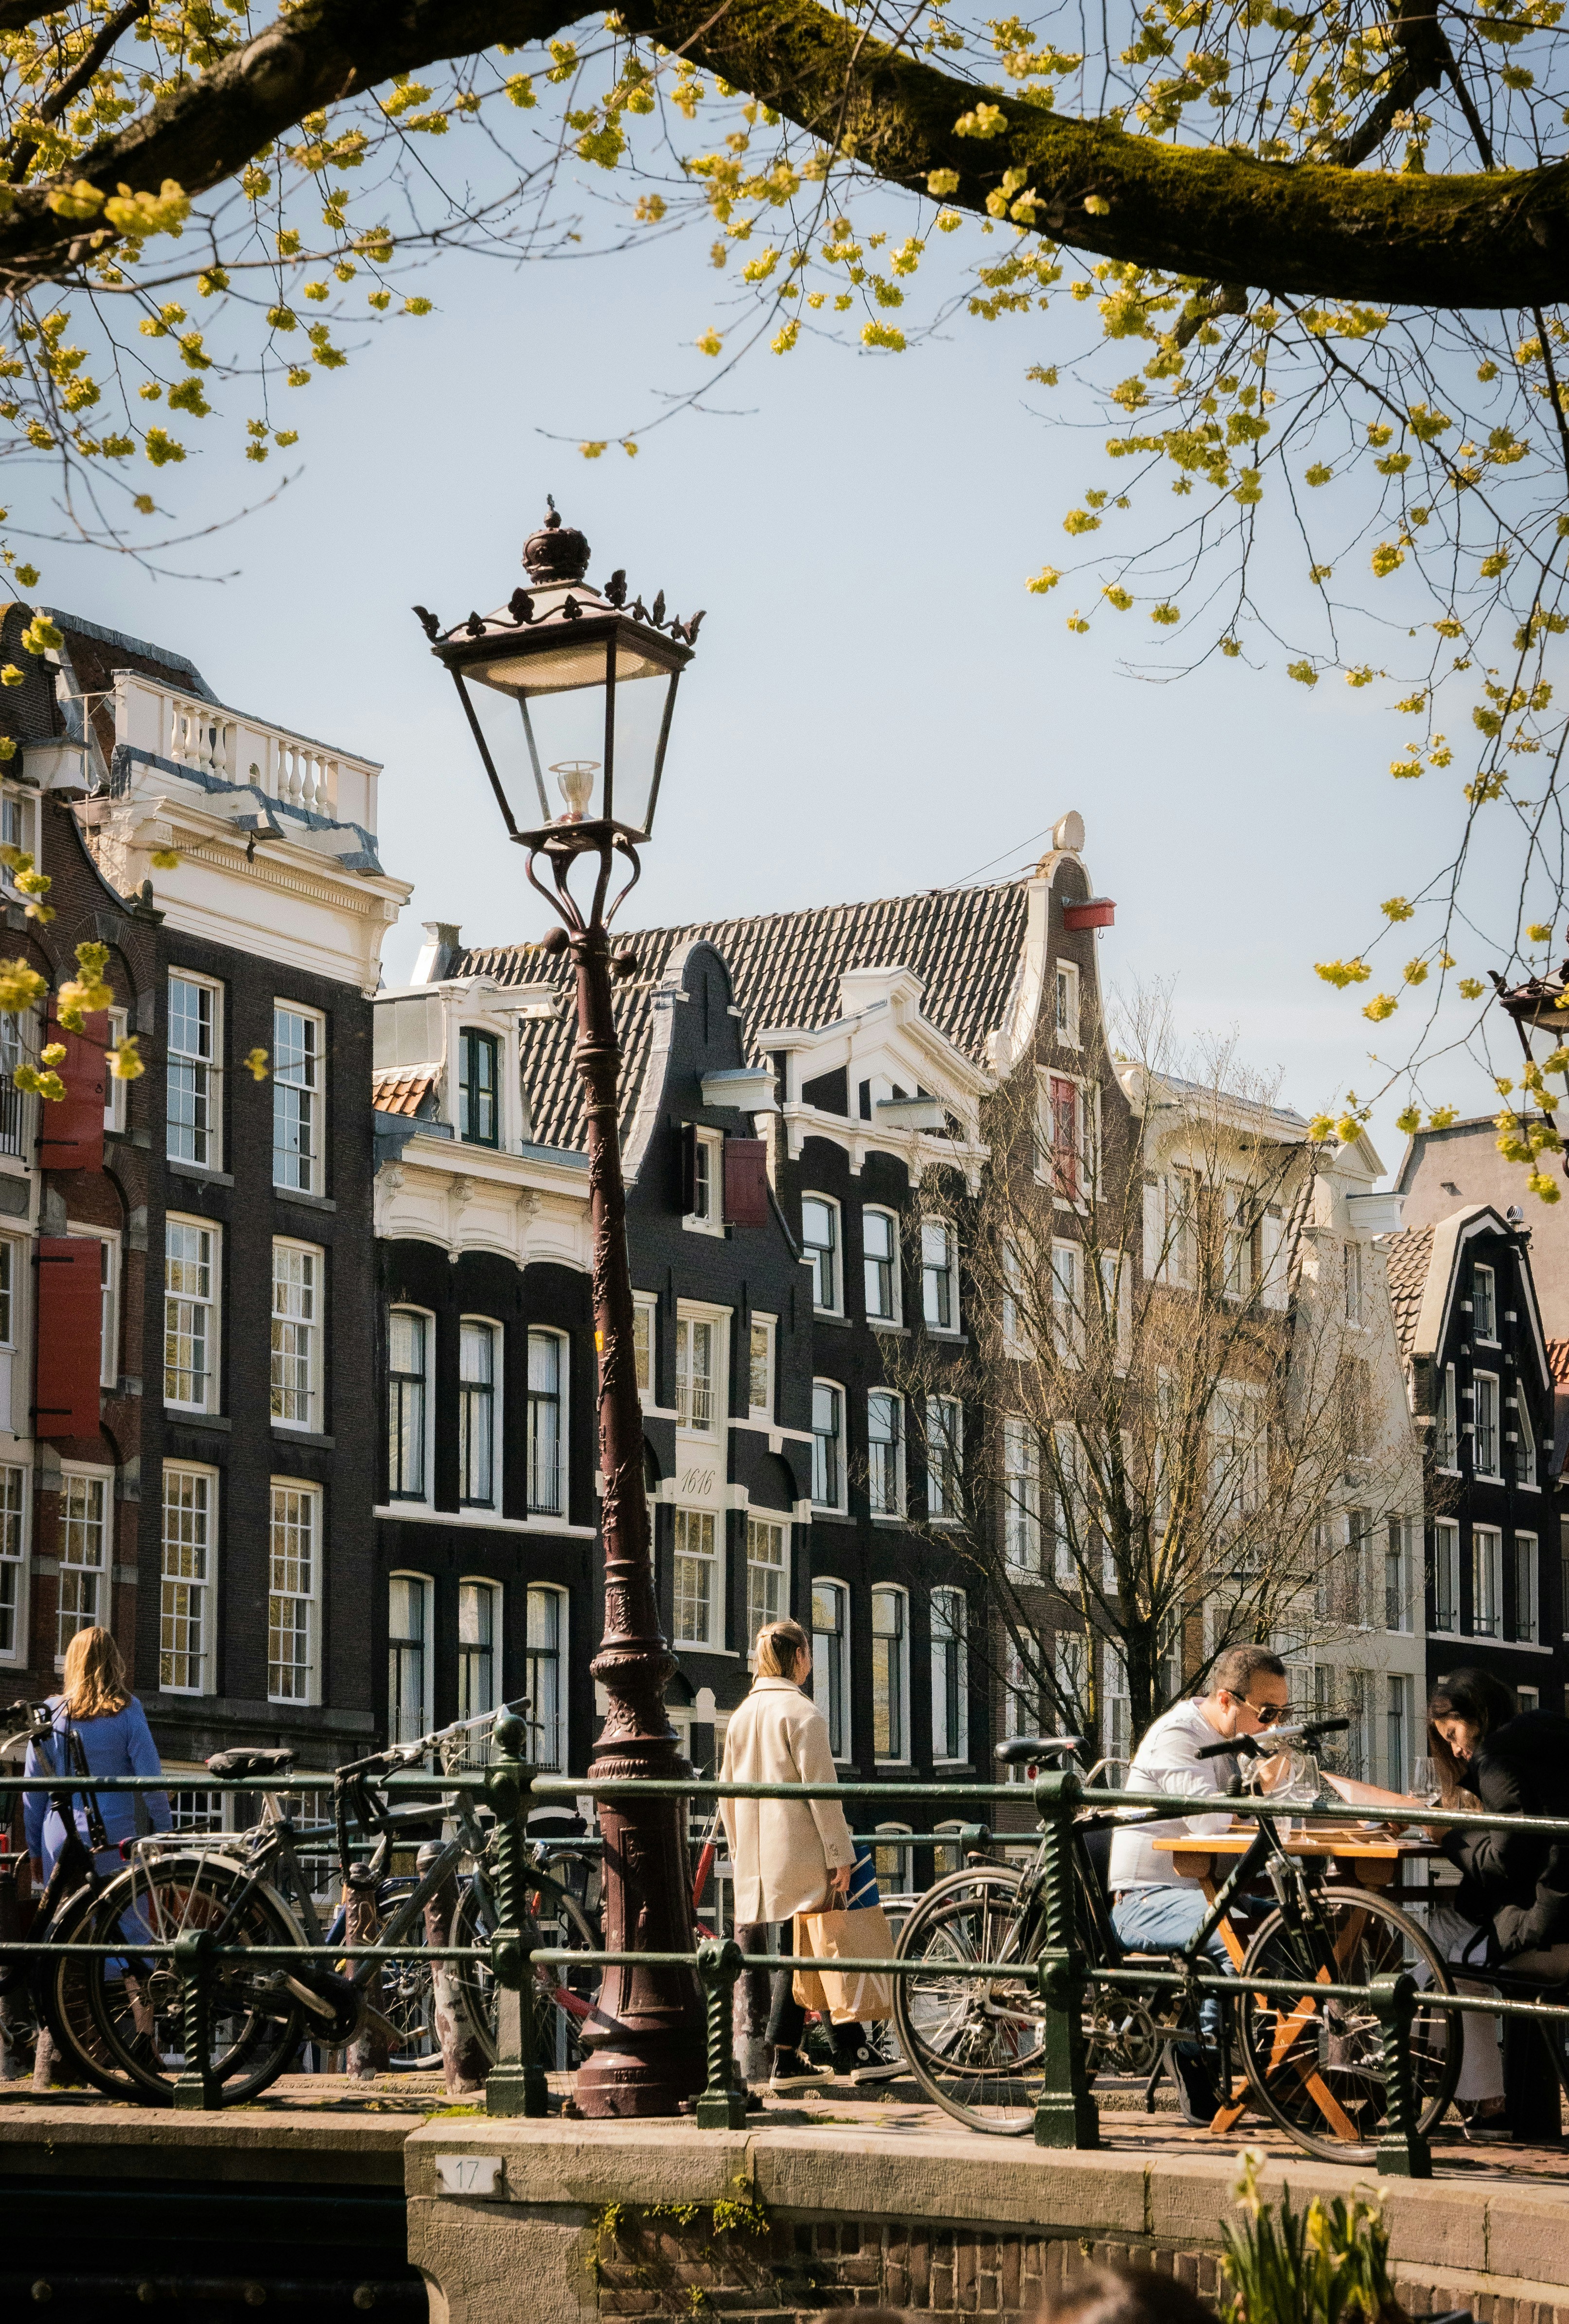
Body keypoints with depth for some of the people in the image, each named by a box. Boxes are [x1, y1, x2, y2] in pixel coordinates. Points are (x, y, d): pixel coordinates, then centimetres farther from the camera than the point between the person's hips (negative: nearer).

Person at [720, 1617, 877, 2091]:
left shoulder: (742, 1715, 14)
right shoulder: (801, 1712, -10)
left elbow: (728, 1793, 18)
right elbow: (820, 1788, -14)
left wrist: (739, 1851, 25)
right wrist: (840, 1854, -13)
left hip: (758, 1857, 8)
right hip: (801, 1853, -8)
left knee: (786, 1954, 9)